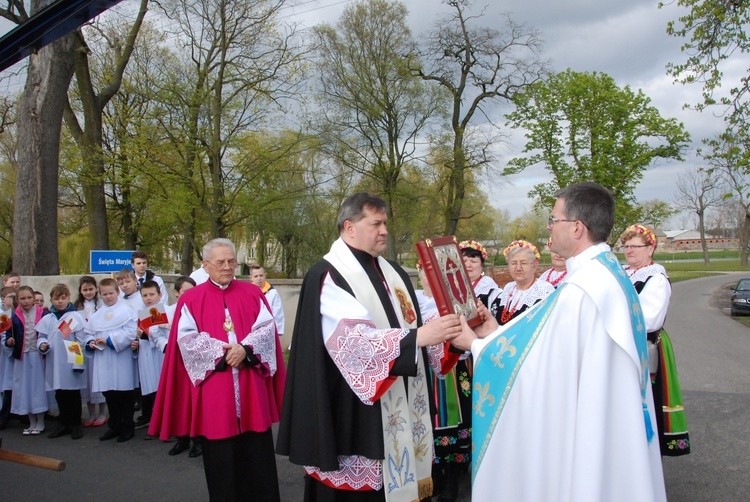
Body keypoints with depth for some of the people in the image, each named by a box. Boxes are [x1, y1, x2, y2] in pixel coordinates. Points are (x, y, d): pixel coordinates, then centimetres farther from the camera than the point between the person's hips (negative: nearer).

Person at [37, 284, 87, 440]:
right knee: (60, 395, 13)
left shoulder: (75, 317, -7)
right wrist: (42, 345, -12)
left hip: (71, 364, -4)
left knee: (73, 395, 7)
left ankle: (76, 424, 18)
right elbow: (42, 336, 11)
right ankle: (64, 424, 26)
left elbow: (81, 342, -10)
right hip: (54, 365, 4)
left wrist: (79, 362, -13)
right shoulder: (47, 319, 6)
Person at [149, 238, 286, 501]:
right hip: (214, 394, -1)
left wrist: (245, 348, -18)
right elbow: (187, 340, -6)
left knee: (256, 454, 6)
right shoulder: (190, 299, 3)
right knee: (220, 456, 8)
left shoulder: (252, 293, 8)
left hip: (252, 391, 1)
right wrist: (222, 353, -16)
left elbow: (267, 329, -1)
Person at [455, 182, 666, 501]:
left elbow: (529, 361, -21)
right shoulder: (612, 274, 4)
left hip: (581, 434, -9)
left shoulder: (579, 290, -27)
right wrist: (498, 333, 8)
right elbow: (547, 340, 9)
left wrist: (475, 343, -6)